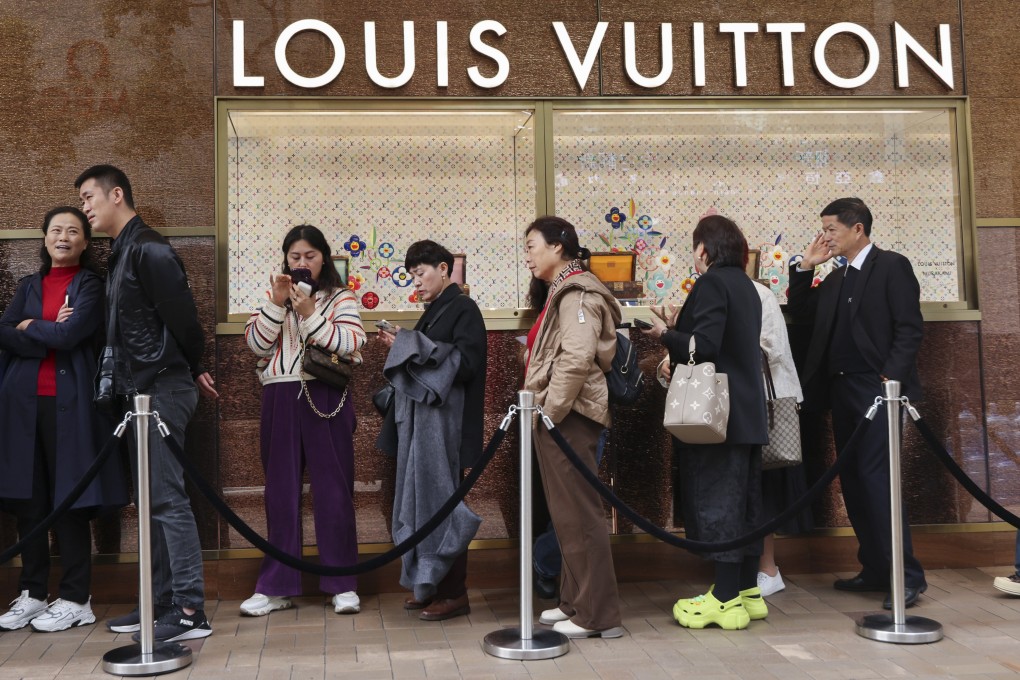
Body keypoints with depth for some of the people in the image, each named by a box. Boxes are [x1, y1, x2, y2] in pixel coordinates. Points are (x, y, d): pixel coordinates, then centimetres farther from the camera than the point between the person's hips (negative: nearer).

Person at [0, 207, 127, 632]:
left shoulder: (91, 284, 2)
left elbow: (70, 334, -13)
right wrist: (50, 334, -9)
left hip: (69, 401, -5)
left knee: (69, 500, -3)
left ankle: (75, 600, 5)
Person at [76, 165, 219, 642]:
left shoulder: (149, 250, -13)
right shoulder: (123, 253, 18)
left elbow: (181, 316, -17)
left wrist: (190, 371, -1)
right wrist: (191, 371, 15)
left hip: (161, 391, -10)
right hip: (141, 392, 10)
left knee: (168, 499, -9)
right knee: (154, 499, 12)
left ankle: (190, 612, -6)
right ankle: (163, 601, 20)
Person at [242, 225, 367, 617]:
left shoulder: (341, 297, 4)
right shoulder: (275, 298, 15)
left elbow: (350, 345, -9)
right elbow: (256, 345, 4)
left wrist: (310, 314, -15)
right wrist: (276, 305, -7)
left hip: (325, 399, -3)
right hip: (280, 400, 3)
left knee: (333, 488, 0)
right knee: (280, 490, 7)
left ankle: (342, 584, 8)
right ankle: (276, 585, 15)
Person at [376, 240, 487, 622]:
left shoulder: (464, 309, -9)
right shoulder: (434, 312, 16)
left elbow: (465, 364, -20)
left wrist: (412, 347, -16)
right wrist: (402, 348, 4)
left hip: (445, 424, -9)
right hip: (422, 421, 9)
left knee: (440, 501, -5)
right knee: (424, 499, 10)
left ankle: (454, 593, 2)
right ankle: (430, 584, 19)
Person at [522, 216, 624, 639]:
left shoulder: (577, 293, -12)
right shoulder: (557, 292, 20)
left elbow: (576, 360, -24)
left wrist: (549, 411, -20)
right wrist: (543, 411, 15)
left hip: (568, 417, -10)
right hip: (556, 417, 10)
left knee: (579, 514, -6)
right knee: (565, 514, 14)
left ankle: (598, 615, 1)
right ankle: (574, 601, 23)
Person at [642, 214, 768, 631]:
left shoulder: (712, 283, -13)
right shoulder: (745, 285, 15)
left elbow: (704, 346, -22)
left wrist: (665, 334, -6)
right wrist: (677, 337, 19)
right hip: (747, 414, 9)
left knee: (716, 500, -4)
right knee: (744, 499, 12)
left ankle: (726, 599, 1)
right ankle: (747, 592, 20)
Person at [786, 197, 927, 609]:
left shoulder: (891, 266, -3)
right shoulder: (836, 278, 18)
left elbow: (910, 328, -10)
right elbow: (801, 313, 17)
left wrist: (891, 378, -19)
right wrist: (806, 267, 9)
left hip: (877, 389, -8)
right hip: (842, 390, 8)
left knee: (875, 476, -14)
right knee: (853, 480, 8)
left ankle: (907, 575, -8)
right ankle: (876, 569, 15)